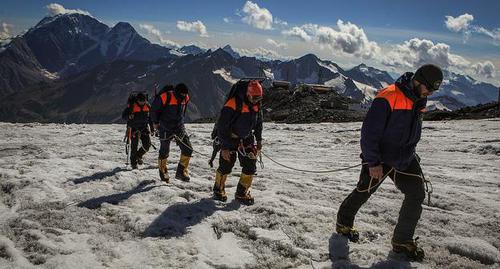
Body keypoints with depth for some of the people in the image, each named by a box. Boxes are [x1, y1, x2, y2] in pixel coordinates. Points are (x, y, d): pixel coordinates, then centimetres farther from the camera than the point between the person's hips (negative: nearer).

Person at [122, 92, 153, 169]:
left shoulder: (147, 106, 3)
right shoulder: (131, 106, -11)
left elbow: (150, 116, 16)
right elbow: (123, 115, -8)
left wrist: (152, 127, 14)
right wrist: (129, 117, -31)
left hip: (144, 128, 4)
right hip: (134, 129, -4)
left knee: (147, 144, -3)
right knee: (134, 145, -3)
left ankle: (138, 156, 23)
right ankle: (133, 163, 10)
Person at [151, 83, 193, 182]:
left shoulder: (185, 98, -3)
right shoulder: (165, 97, -21)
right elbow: (154, 108, -8)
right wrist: (156, 122, 0)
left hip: (179, 127, 5)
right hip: (166, 129, -4)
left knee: (188, 149, -5)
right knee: (164, 152, 9)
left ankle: (181, 171, 8)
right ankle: (163, 172, 30)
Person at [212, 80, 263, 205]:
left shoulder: (255, 105, -3)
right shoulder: (232, 105, -25)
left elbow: (258, 123, 13)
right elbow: (222, 127, -22)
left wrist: (259, 140, 12)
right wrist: (224, 147, -22)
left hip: (247, 139, 6)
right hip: (230, 140, -6)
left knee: (250, 166, 1)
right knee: (226, 167, 1)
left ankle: (242, 193, 16)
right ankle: (218, 190, 25)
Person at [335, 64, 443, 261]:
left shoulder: (419, 101, 3)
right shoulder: (388, 98, -23)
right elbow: (369, 132, -22)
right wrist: (373, 162, -22)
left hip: (405, 158, 7)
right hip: (380, 159, -7)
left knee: (416, 194, -3)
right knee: (363, 193, 8)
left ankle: (403, 241, 10)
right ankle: (344, 223, 34)